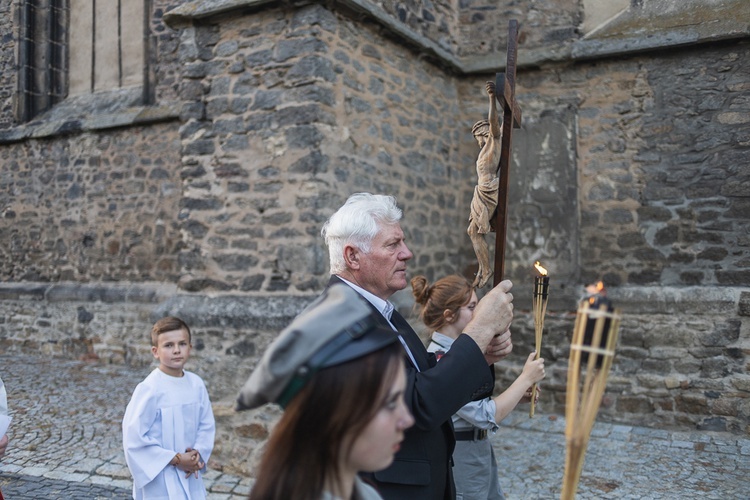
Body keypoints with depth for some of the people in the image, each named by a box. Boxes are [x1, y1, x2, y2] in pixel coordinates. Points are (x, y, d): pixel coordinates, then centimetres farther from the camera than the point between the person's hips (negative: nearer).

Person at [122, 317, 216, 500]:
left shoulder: (196, 384, -1)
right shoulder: (148, 390, -18)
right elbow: (134, 439, -18)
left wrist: (197, 454, -10)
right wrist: (176, 460, -17)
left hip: (190, 478, 6)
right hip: (159, 482, -5)